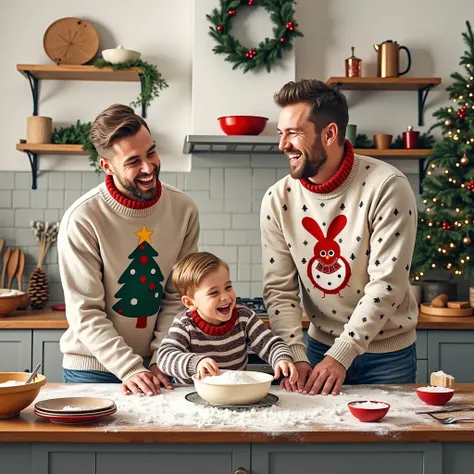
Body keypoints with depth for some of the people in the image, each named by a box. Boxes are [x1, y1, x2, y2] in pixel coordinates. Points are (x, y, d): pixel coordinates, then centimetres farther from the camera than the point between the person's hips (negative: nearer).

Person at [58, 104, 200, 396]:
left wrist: (158, 362, -10)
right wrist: (130, 369, -20)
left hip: (158, 366, 3)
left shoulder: (183, 210, -6)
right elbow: (85, 312, -14)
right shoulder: (81, 219, -16)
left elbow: (177, 297, -3)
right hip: (93, 368, -2)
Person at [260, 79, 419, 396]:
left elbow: (387, 283, -22)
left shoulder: (386, 186, -20)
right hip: (320, 346, 3)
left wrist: (340, 356, -24)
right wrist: (296, 356, -19)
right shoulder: (278, 200, -8)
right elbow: (280, 290, -7)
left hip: (387, 352, -2)